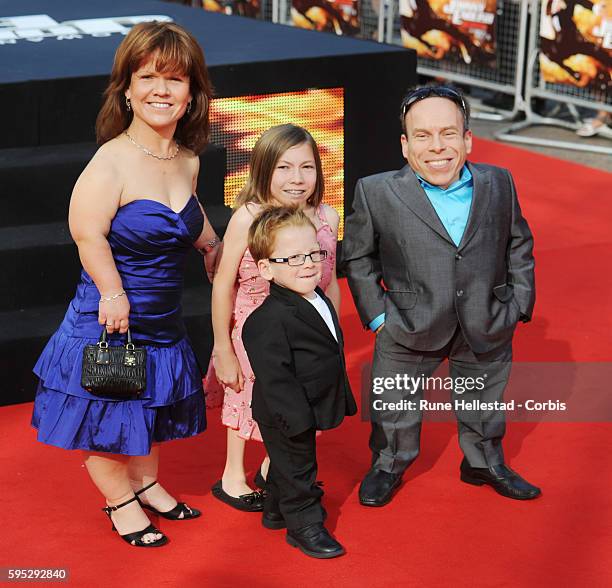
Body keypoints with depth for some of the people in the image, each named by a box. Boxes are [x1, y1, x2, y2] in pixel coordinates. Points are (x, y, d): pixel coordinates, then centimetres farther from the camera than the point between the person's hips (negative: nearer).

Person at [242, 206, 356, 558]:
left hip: (309, 411, 9)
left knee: (288, 465, 25)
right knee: (296, 468, 6)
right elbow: (275, 378, -28)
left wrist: (342, 401, 19)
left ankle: (277, 511, 42)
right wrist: (300, 419, -27)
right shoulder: (269, 320, -28)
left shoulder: (321, 302, 4)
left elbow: (333, 356, 15)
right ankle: (304, 526, 20)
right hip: (286, 417, -9)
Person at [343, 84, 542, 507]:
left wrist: (519, 303, 4)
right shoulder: (377, 193, -14)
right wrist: (377, 312, -6)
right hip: (410, 329, -2)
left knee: (484, 404, 23)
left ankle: (485, 463, 48)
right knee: (394, 407, 16)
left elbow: (519, 245, 9)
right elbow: (358, 255, -2)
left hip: (487, 329, 2)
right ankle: (388, 465, 42)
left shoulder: (499, 184, -6)